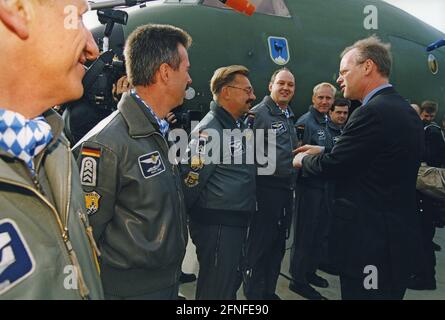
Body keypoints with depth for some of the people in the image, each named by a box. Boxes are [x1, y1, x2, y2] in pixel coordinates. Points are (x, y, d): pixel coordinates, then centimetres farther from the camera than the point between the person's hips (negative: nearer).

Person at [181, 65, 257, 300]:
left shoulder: (239, 126, 12)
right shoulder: (209, 131, -18)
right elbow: (191, 181, -19)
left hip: (235, 223, 9)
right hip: (217, 225, -9)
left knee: (231, 284, 23)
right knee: (216, 290, 4)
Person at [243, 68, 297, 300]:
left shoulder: (290, 117, 17)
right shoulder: (258, 113, -9)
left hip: (286, 189, 8)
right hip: (267, 188, -8)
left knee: (278, 244, 16)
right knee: (260, 244, 1)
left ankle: (269, 290, 31)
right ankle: (254, 292, 17)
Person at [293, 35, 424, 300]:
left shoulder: (373, 112, -21)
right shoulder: (404, 109, 9)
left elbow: (330, 166, -17)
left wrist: (303, 159, 2)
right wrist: (322, 152, 14)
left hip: (370, 238, -9)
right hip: (397, 233, 10)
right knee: (387, 293, 21)